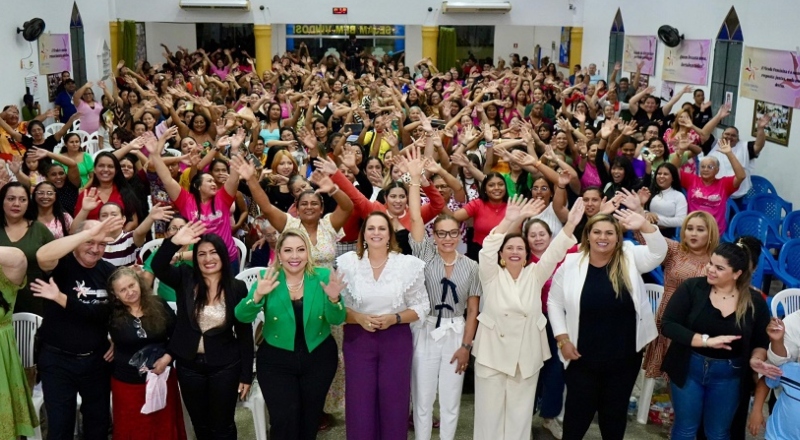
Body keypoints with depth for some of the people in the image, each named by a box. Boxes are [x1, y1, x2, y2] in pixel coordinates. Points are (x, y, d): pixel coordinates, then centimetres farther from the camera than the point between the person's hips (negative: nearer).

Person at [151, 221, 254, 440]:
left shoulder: (237, 287, -8)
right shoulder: (185, 279, -4)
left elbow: (245, 333, -4)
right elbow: (158, 267, -24)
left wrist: (246, 375, -4)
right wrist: (174, 241, -41)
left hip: (225, 366, -2)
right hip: (189, 365, 2)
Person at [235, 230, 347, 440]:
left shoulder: (323, 277, -8)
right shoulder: (268, 278, -10)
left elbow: (336, 320, -11)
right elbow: (242, 317, -18)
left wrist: (334, 299, -32)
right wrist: (257, 295, -37)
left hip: (318, 357, 2)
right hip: (276, 359, -1)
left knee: (310, 419, 14)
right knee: (284, 420, -8)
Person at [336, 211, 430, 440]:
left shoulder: (408, 264, -4)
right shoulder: (347, 262, -3)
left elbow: (421, 306, 0)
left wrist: (394, 318, -14)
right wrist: (359, 318, -17)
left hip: (396, 339, 0)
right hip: (357, 339, 0)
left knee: (394, 403, 7)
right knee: (360, 404, 5)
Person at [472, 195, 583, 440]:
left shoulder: (535, 275, 2)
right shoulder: (491, 275, -4)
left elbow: (554, 253, -9)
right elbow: (488, 249, -21)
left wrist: (570, 224, -24)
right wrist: (508, 221, -35)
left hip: (527, 355, 2)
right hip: (493, 353, -2)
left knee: (520, 412, 11)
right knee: (490, 410, 6)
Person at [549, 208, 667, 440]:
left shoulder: (630, 259, -4)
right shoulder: (571, 263, -6)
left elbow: (658, 252, -20)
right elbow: (555, 302, 1)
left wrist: (644, 225, -37)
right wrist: (563, 339, -5)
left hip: (624, 357, 1)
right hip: (582, 357, -1)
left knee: (616, 412, 17)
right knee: (578, 410, 12)